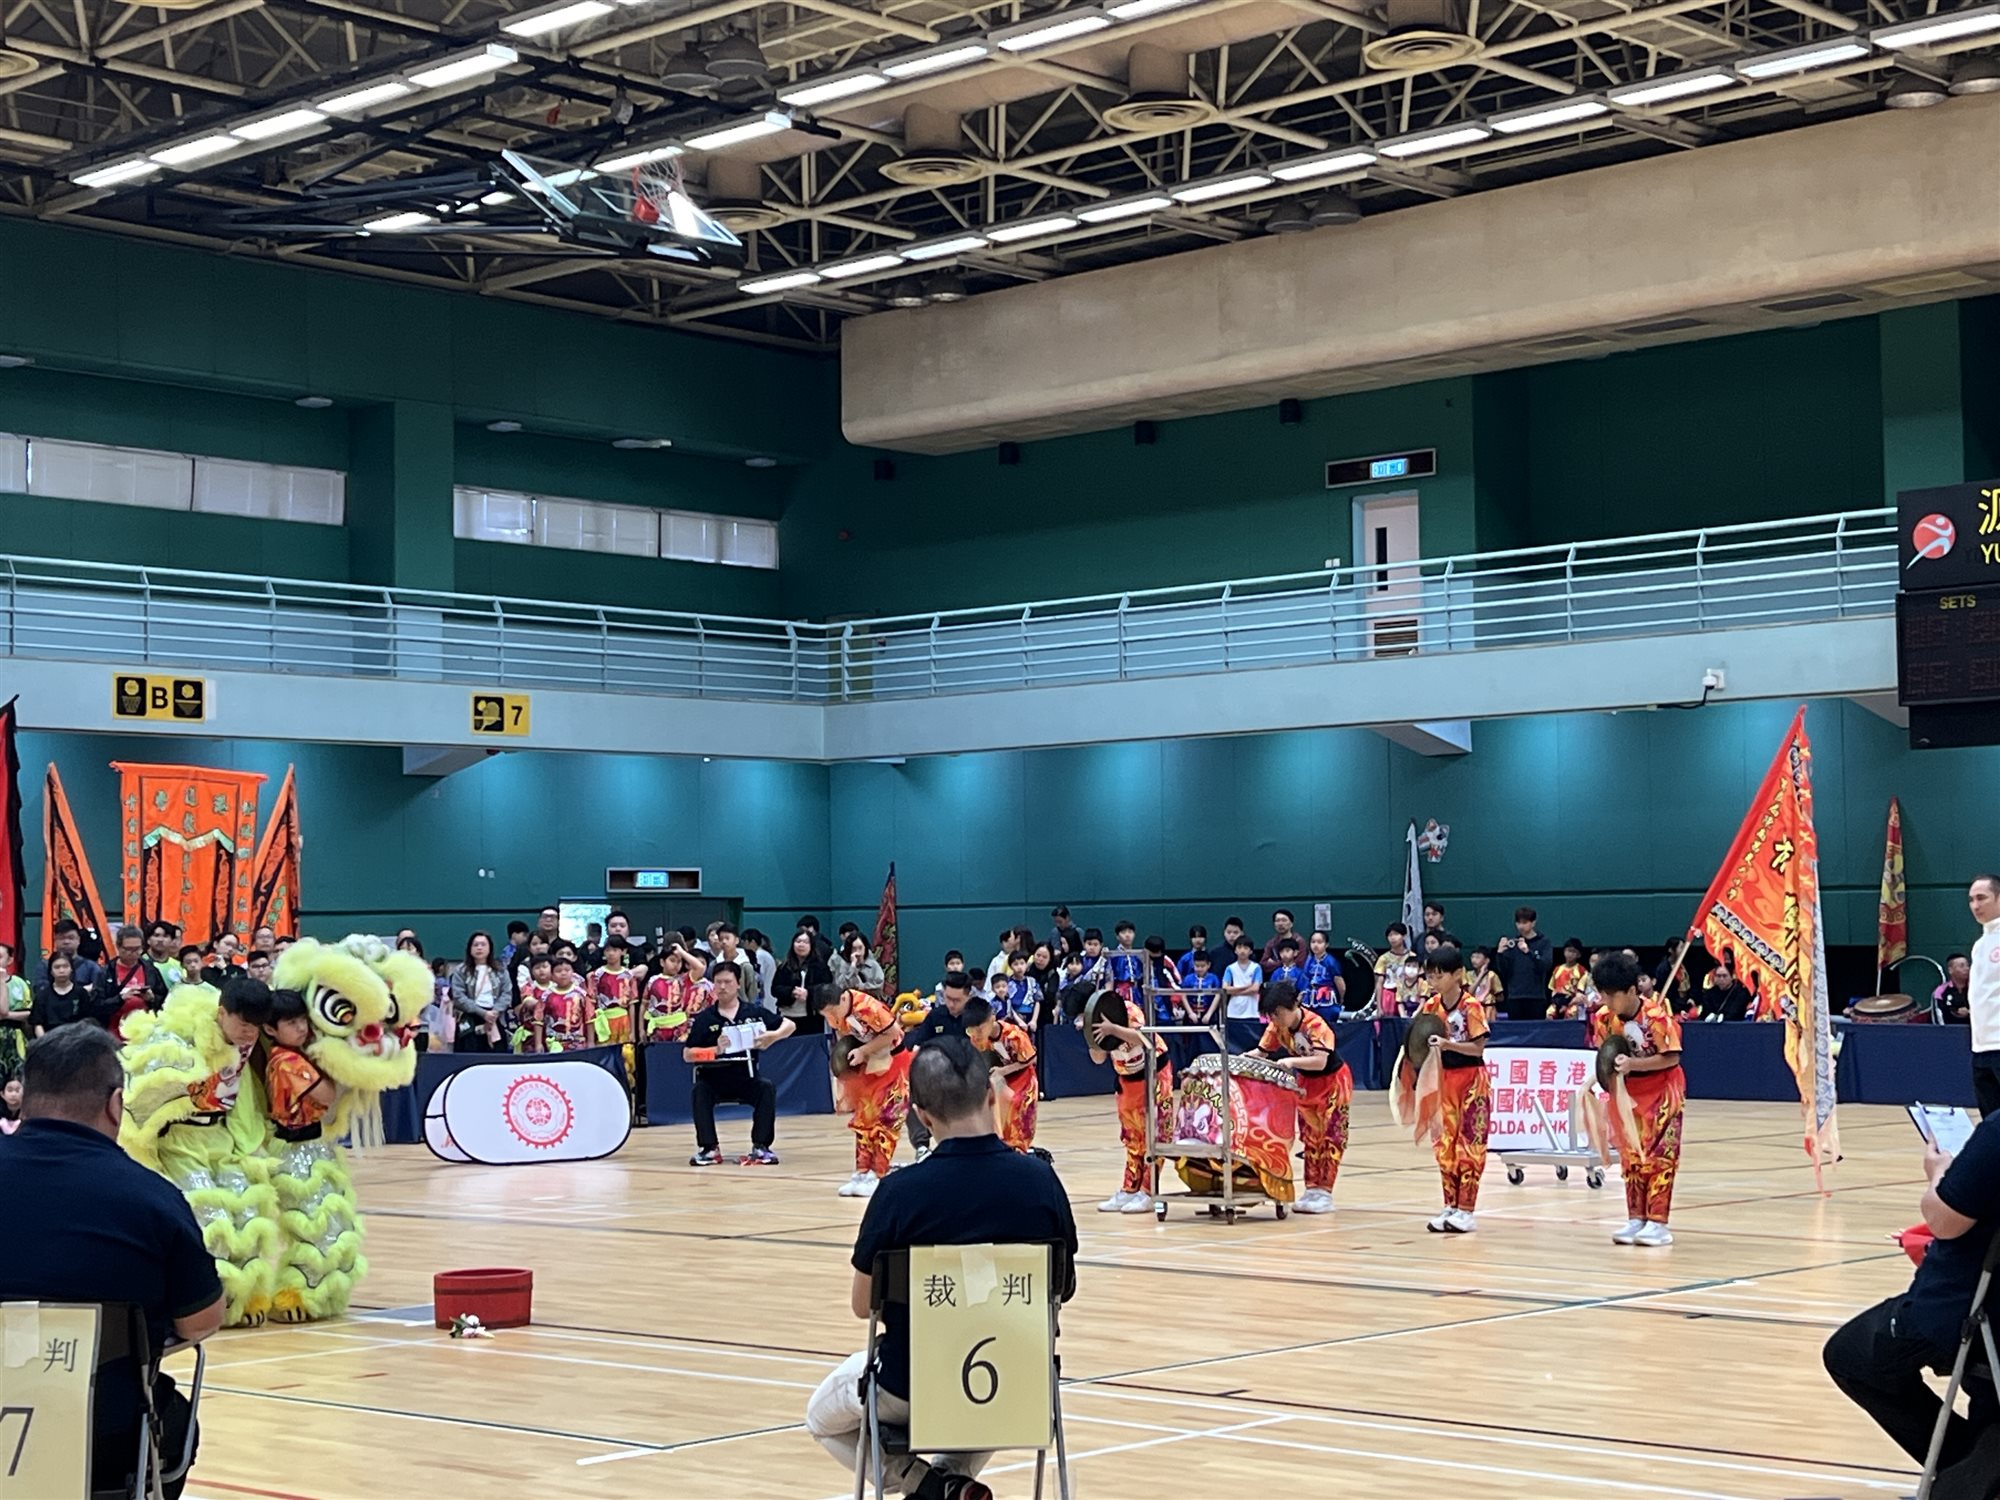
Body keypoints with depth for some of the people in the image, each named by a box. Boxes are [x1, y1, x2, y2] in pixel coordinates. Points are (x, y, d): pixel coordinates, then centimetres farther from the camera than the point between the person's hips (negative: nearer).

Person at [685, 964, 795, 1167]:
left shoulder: (753, 1012, 3)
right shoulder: (704, 1019, 1)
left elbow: (789, 1025, 6)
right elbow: (688, 1054, -3)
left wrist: (773, 1036, -16)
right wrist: (715, 1050, -20)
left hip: (746, 1078, 0)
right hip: (714, 1079, 0)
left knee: (767, 1087, -26)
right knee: (700, 1090, -29)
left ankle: (761, 1147, -17)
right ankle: (709, 1148, -18)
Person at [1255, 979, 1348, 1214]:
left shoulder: (1316, 1026, -31)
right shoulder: (1277, 1027, -11)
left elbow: (1320, 1062, -40)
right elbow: (1261, 1052, -8)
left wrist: (1291, 1061, -52)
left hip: (1333, 1080, -7)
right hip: (1306, 1082, 7)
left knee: (1330, 1137, -5)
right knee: (1310, 1137, 8)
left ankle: (1324, 1193, -4)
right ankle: (1312, 1190, 12)